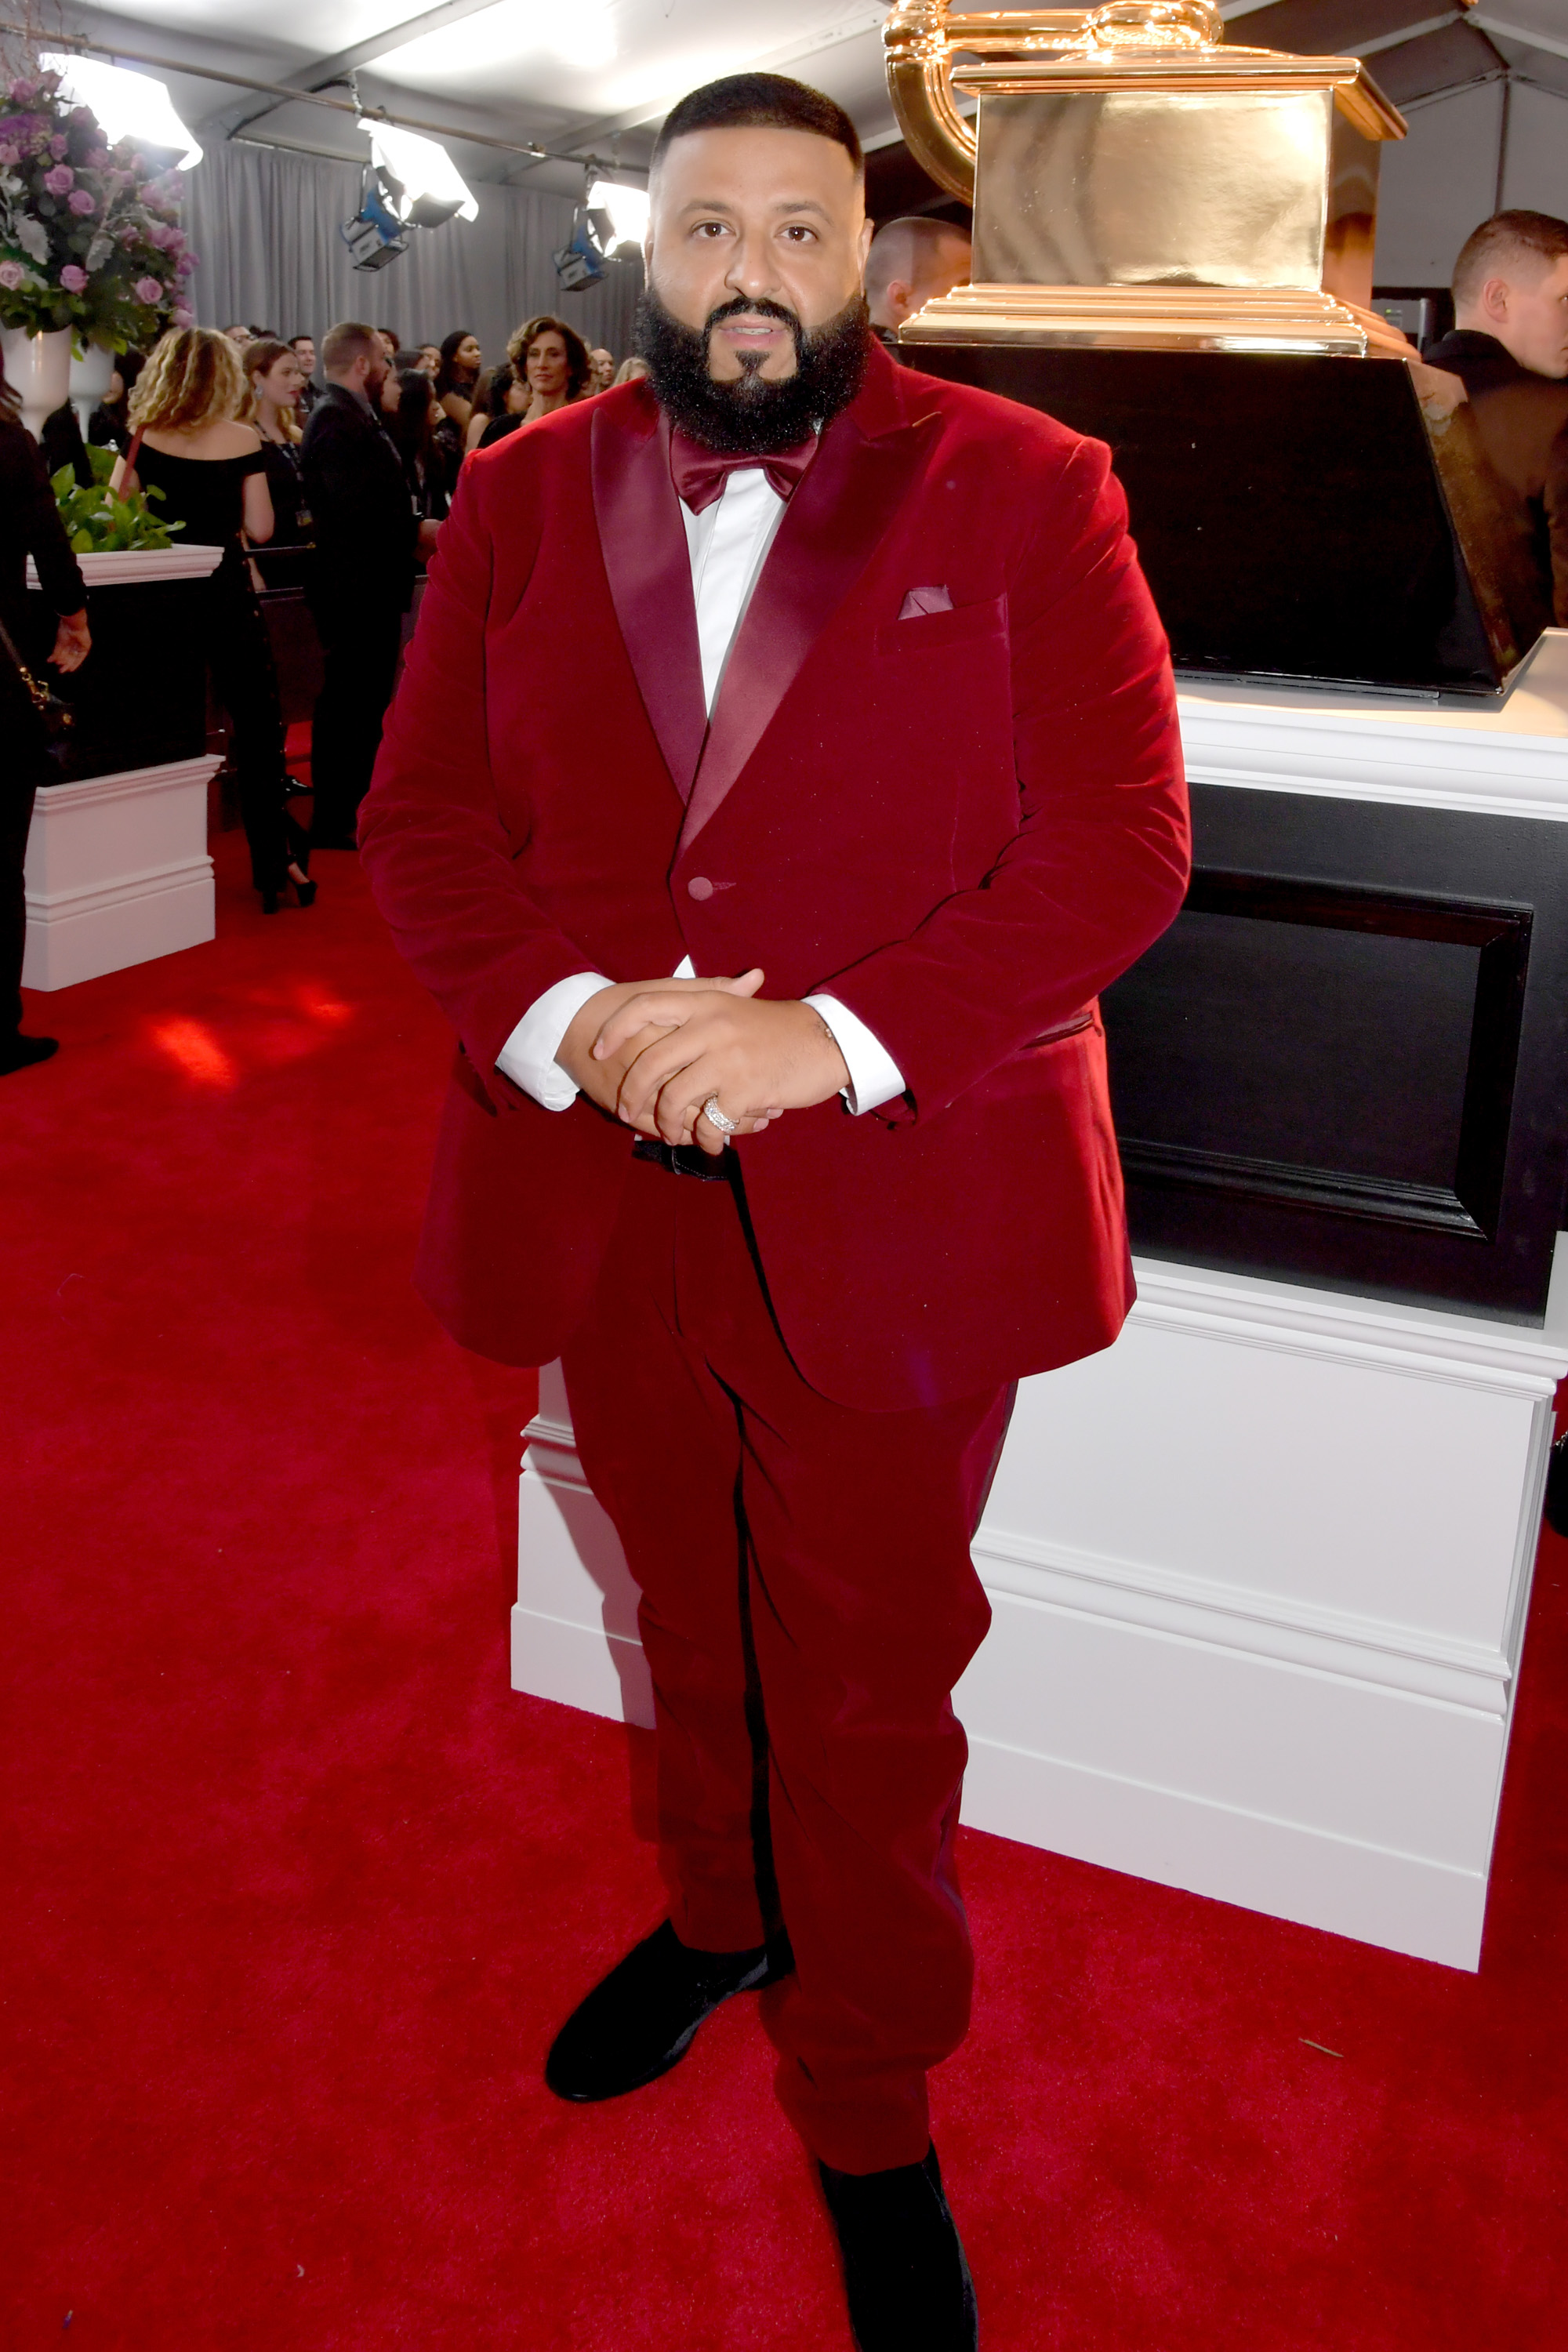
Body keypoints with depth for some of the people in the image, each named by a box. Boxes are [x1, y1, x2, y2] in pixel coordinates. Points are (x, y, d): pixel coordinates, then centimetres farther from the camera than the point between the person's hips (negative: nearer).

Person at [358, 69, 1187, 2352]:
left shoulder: (1029, 496, -4)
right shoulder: (518, 498, 6)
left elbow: (1117, 849, -11)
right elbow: (421, 820, 2)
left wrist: (840, 1037, -23)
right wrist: (570, 1020, -17)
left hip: (896, 1203, -3)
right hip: (604, 1198, 3)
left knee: (867, 1684, 10)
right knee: (694, 1618, 23)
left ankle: (869, 2113, 33)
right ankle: (726, 1914, 51)